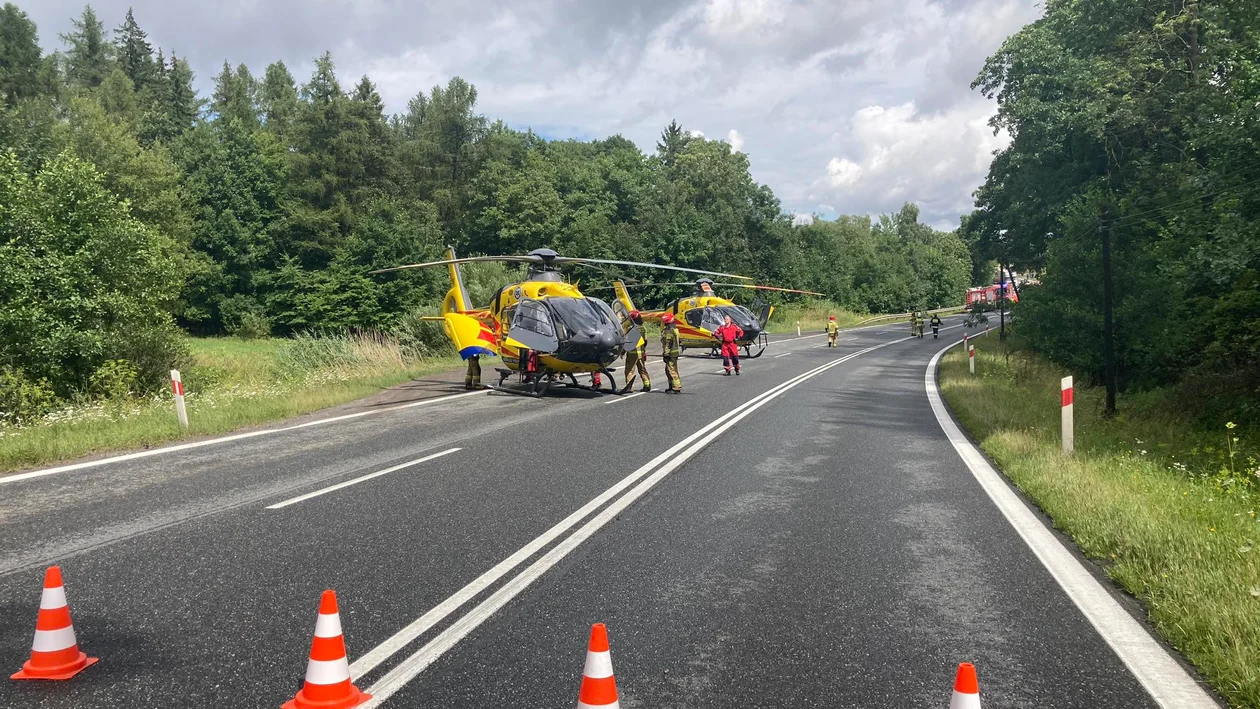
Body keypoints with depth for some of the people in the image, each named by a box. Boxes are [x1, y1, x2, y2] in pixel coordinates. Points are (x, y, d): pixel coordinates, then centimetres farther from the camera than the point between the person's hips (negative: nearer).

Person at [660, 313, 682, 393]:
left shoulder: (668, 331, -17)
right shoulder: (674, 329, 16)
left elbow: (668, 344, -21)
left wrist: (665, 354, -20)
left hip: (671, 353, -11)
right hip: (675, 351, 11)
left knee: (672, 370, -8)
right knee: (668, 370, 18)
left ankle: (677, 388, -8)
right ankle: (672, 386, 25)